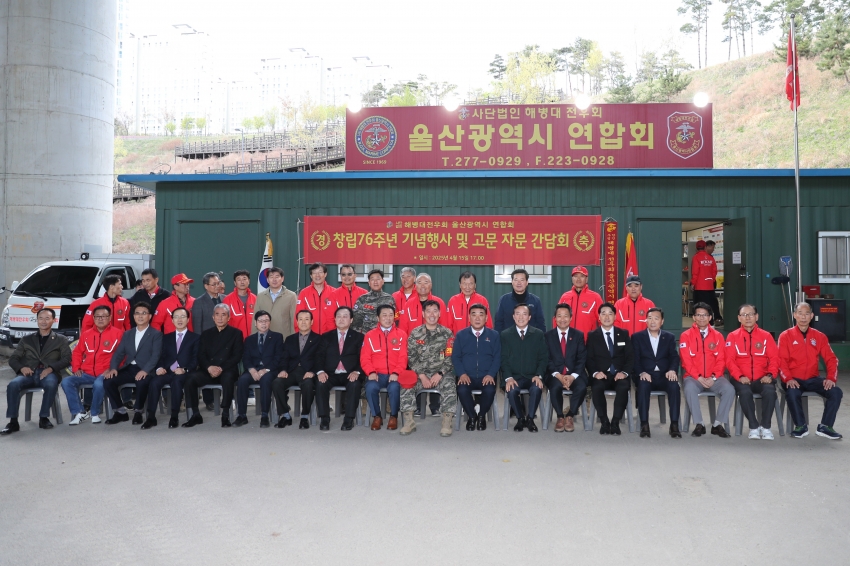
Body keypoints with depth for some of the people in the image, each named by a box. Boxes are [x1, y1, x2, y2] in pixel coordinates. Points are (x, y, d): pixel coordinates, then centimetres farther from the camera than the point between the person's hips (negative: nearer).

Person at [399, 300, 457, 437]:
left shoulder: (447, 334, 4)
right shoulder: (415, 333, 5)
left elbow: (450, 357, -2)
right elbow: (412, 357, 0)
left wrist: (439, 374, -14)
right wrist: (422, 376, -12)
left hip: (442, 373, -1)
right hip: (420, 373, 1)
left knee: (449, 387, -30)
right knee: (407, 386, -24)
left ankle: (447, 423, -21)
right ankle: (409, 421, -14)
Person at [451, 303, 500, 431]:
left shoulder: (494, 335, 8)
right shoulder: (460, 335, 8)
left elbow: (497, 357, 3)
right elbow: (455, 357, 4)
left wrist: (491, 374, -13)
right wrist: (462, 374, -11)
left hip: (486, 377, 0)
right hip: (467, 376, 0)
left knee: (490, 391, -31)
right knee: (462, 390, -31)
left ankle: (482, 416, 1)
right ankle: (471, 416, -1)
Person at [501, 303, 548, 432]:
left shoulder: (538, 334, 8)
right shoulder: (505, 334, 7)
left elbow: (543, 357, 4)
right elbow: (504, 359, 1)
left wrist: (539, 375, -11)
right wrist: (508, 377, -13)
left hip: (533, 376, 0)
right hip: (514, 377, 0)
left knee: (537, 389, -32)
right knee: (511, 391, -31)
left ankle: (530, 418, -8)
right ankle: (520, 418, -3)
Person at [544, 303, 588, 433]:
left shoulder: (578, 335, 9)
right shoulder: (547, 336, 7)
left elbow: (582, 359, 2)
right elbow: (547, 359, -1)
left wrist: (573, 376, -14)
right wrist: (558, 375, -16)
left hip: (574, 374, 1)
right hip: (554, 374, -1)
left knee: (582, 387, -30)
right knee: (555, 387, -33)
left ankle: (570, 416, -6)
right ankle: (560, 417, -9)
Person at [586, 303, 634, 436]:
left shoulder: (623, 334, 14)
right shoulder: (592, 336, 11)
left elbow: (630, 356, 7)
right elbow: (589, 358, 3)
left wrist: (624, 372, -11)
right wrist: (595, 372, -17)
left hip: (619, 375, 1)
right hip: (601, 376, -1)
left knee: (624, 387, -34)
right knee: (596, 387, -34)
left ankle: (615, 422, -22)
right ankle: (604, 421, -18)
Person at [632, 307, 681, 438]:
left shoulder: (670, 337, 15)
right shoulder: (637, 337, 10)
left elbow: (674, 357, 4)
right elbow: (635, 359, 0)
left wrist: (672, 370, -18)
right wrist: (642, 372, -20)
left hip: (664, 376, 2)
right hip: (646, 376, -1)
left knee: (674, 385, -31)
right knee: (643, 385, -35)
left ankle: (674, 424, -25)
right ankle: (644, 425, -30)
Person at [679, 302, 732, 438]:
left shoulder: (717, 336, 8)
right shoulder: (686, 336, 1)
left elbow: (721, 360, 4)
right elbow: (686, 361, -5)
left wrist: (713, 377, -11)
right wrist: (699, 377, -16)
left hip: (713, 378, 2)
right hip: (693, 377, -2)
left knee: (729, 389, -26)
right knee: (690, 389, -34)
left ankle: (718, 424, -11)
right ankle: (699, 424, -21)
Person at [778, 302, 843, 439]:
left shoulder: (819, 336, 7)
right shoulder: (786, 336, -2)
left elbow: (831, 359, 6)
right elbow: (781, 361, -7)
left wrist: (831, 378, -9)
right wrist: (788, 378, -21)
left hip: (813, 378, 3)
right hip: (794, 379, -3)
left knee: (836, 392, -20)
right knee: (792, 393, -34)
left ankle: (825, 426, -3)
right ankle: (801, 426, -10)